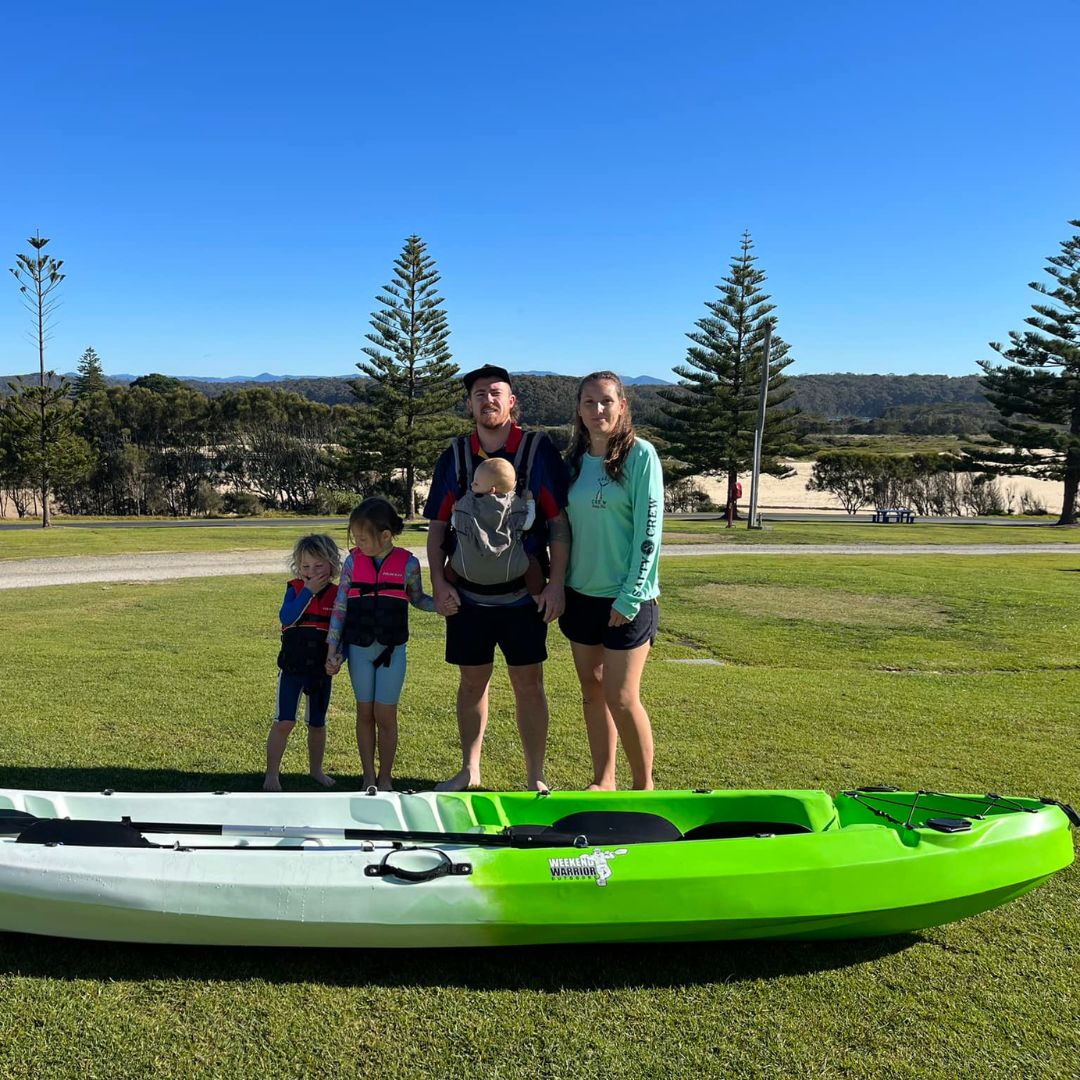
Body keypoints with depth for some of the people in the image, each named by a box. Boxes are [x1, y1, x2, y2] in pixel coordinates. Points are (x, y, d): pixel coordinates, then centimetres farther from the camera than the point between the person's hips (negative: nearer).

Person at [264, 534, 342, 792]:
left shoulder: (338, 595, -3)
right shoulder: (295, 589, -5)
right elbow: (286, 617, -23)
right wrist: (309, 591, -24)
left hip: (322, 670, 2)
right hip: (292, 666, -2)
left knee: (317, 724, 15)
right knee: (284, 721, -5)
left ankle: (316, 768, 34)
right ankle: (272, 774, 8)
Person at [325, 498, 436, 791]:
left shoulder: (407, 563, -7)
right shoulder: (353, 561, -4)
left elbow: (417, 599, 9)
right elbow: (339, 608, 1)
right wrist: (333, 651, -1)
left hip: (392, 650, -1)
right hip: (358, 648, 2)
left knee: (385, 715, 2)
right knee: (365, 713, 9)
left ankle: (385, 779, 19)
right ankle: (368, 779, 23)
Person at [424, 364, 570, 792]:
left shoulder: (539, 450, -3)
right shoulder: (455, 456, 5)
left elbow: (559, 521, -4)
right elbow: (438, 525, 8)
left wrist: (555, 584, -10)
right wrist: (438, 582, -2)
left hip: (524, 596, -2)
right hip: (466, 595, 3)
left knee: (528, 684, 4)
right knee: (472, 682, 12)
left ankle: (535, 777, 16)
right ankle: (470, 770, 26)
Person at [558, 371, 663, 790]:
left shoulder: (640, 454, -10)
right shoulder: (574, 459, 7)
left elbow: (649, 528, -13)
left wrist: (630, 597, -16)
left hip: (626, 597, -6)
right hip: (581, 593, 6)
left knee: (621, 698, -5)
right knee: (592, 691, 12)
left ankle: (645, 787, 14)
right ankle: (603, 782, 25)